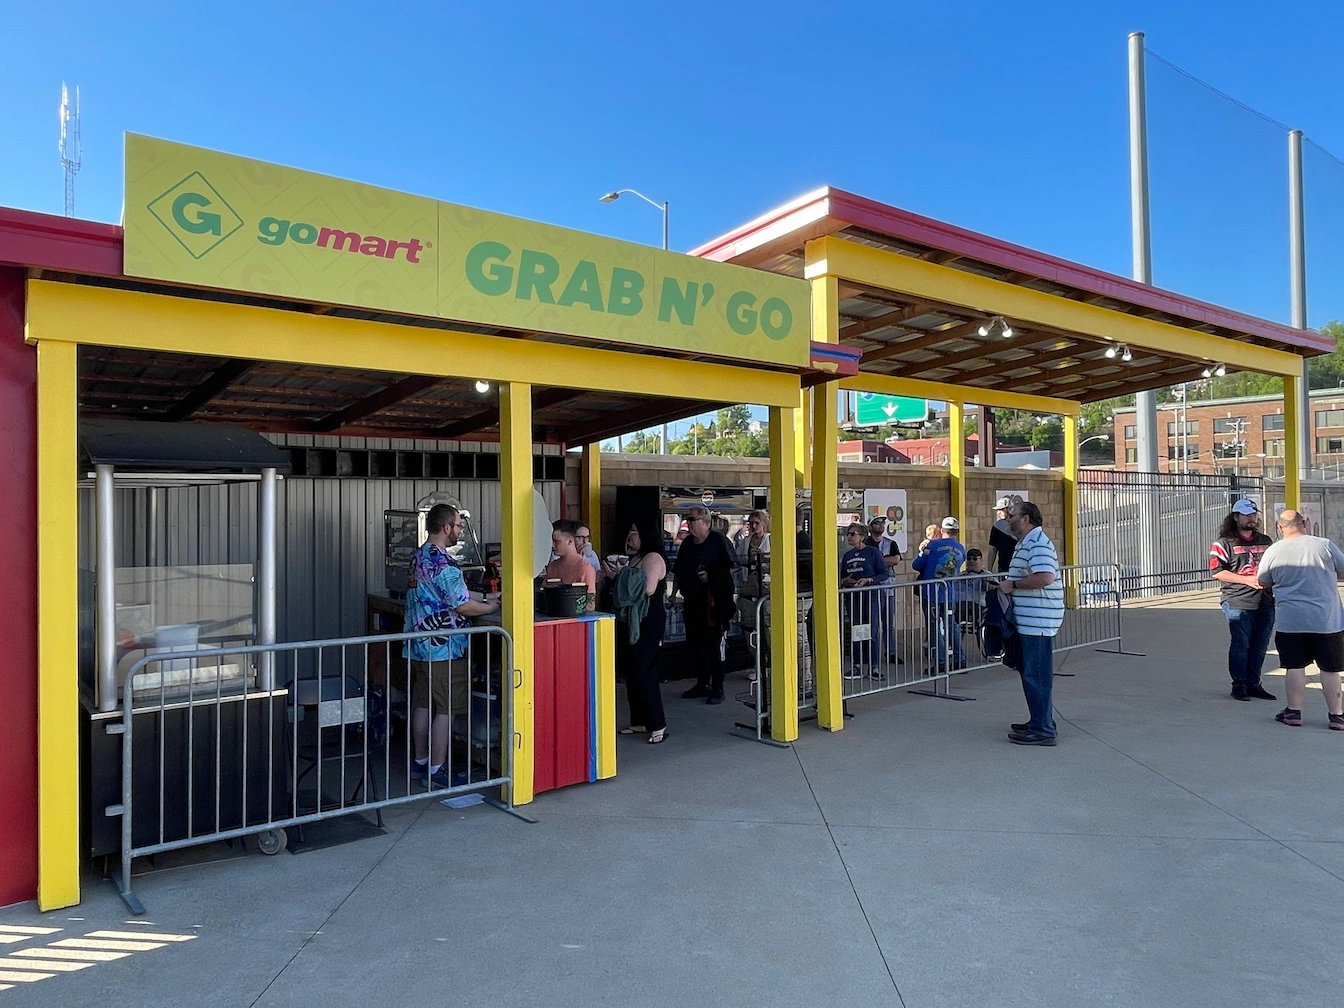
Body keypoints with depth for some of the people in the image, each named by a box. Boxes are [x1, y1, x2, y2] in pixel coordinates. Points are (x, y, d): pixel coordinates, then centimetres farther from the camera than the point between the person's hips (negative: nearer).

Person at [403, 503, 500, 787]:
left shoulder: (419, 557, 10)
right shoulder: (443, 563, -20)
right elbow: (462, 606, -20)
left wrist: (479, 602, 16)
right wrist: (492, 607, -3)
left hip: (418, 646, 9)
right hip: (443, 648, -9)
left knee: (422, 704, 16)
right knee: (446, 710, 0)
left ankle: (420, 762, 26)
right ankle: (436, 771, 6)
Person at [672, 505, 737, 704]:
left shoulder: (719, 540, -7)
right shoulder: (687, 543, 13)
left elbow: (731, 569, -10)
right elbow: (678, 572, 19)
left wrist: (711, 577, -19)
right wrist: (674, 594, 14)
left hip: (713, 602, -7)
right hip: (692, 602, 7)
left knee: (714, 646, -2)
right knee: (693, 645, 11)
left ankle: (717, 688, 7)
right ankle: (702, 684, 25)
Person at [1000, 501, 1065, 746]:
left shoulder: (1038, 543, -17)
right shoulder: (1025, 543, 18)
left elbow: (1045, 577, -31)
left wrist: (1012, 584, -20)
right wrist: (1007, 586, 13)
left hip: (1038, 621, -11)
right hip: (1031, 621, 11)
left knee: (1036, 675, -6)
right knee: (1033, 674, 18)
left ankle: (1043, 730, 0)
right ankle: (1040, 722, 28)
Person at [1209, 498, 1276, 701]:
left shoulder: (1265, 541, 18)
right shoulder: (1224, 543, -2)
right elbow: (1217, 571, -9)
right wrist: (1248, 580, -15)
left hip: (1265, 602, 6)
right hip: (1238, 602, -6)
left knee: (1260, 646, 9)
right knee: (1240, 645, -4)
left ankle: (1253, 684, 18)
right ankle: (1239, 686, 4)